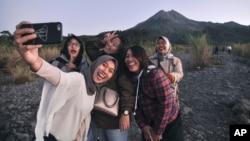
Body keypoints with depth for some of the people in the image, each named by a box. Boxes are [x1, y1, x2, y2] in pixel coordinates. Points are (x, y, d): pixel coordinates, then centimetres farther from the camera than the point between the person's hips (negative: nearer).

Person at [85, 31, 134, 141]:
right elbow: (88, 46, 21)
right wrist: (103, 41, 6)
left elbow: (127, 89, -21)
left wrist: (125, 113, -27)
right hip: (97, 115, 7)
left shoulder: (120, 64, -13)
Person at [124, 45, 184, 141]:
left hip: (170, 124, -5)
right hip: (149, 125, 6)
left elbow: (166, 103, -24)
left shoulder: (155, 74, -22)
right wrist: (143, 126, -9)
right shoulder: (132, 78, -3)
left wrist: (158, 131, -17)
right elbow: (135, 105, 1)